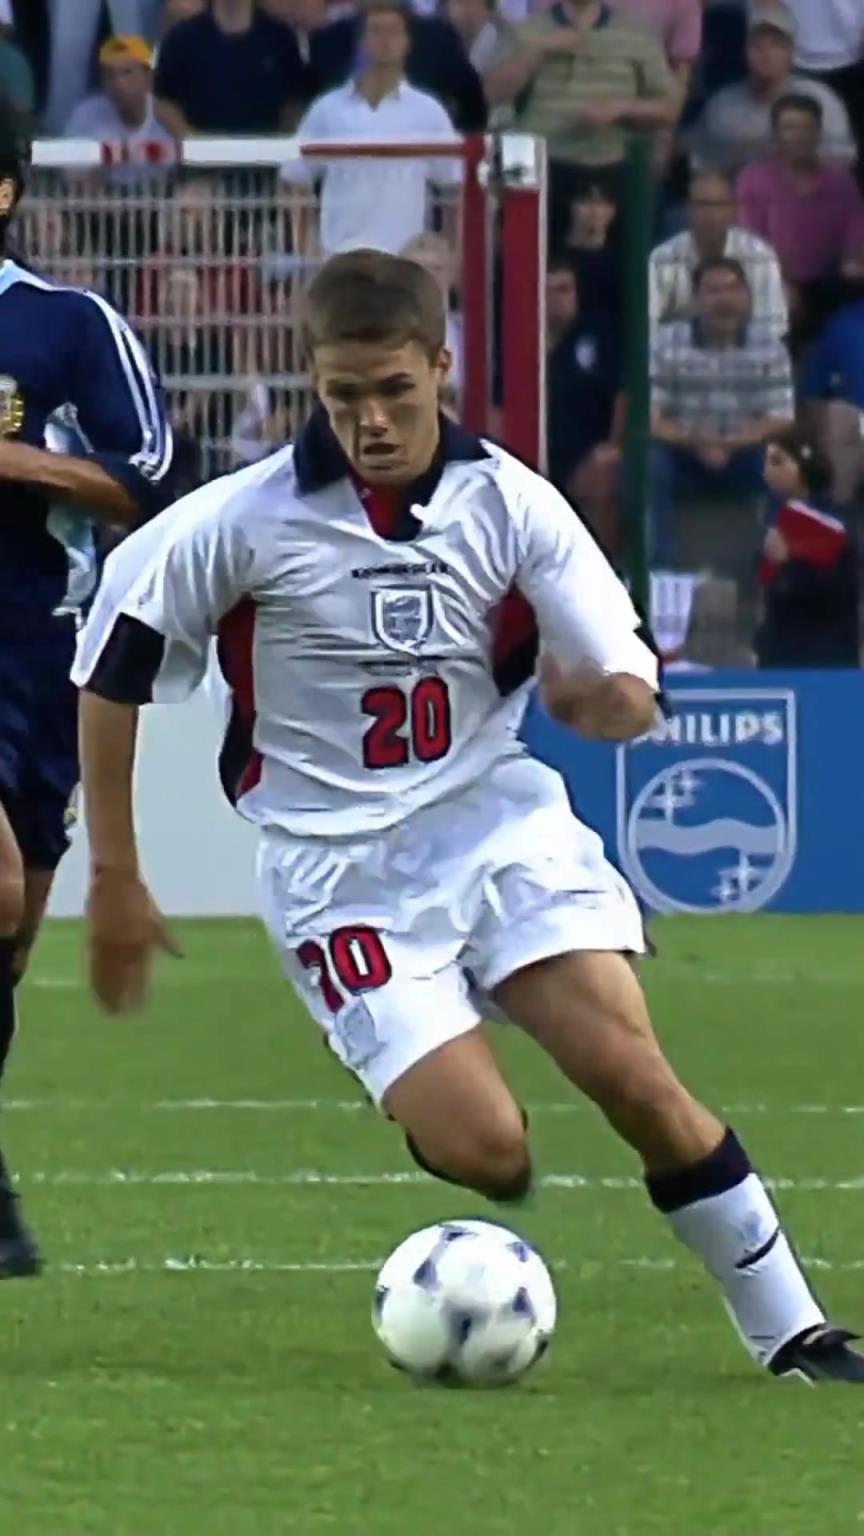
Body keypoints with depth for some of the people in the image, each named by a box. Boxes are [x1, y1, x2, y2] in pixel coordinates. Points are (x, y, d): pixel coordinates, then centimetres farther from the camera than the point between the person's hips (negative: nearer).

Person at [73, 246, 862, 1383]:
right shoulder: (243, 522, -9)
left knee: (632, 1075, -15)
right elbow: (111, 673, 0)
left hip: (497, 820, 2)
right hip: (340, 867, -2)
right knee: (485, 1149, -19)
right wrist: (115, 881, 0)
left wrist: (603, 694, -24)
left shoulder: (507, 502, -3)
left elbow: (631, 693, 1)